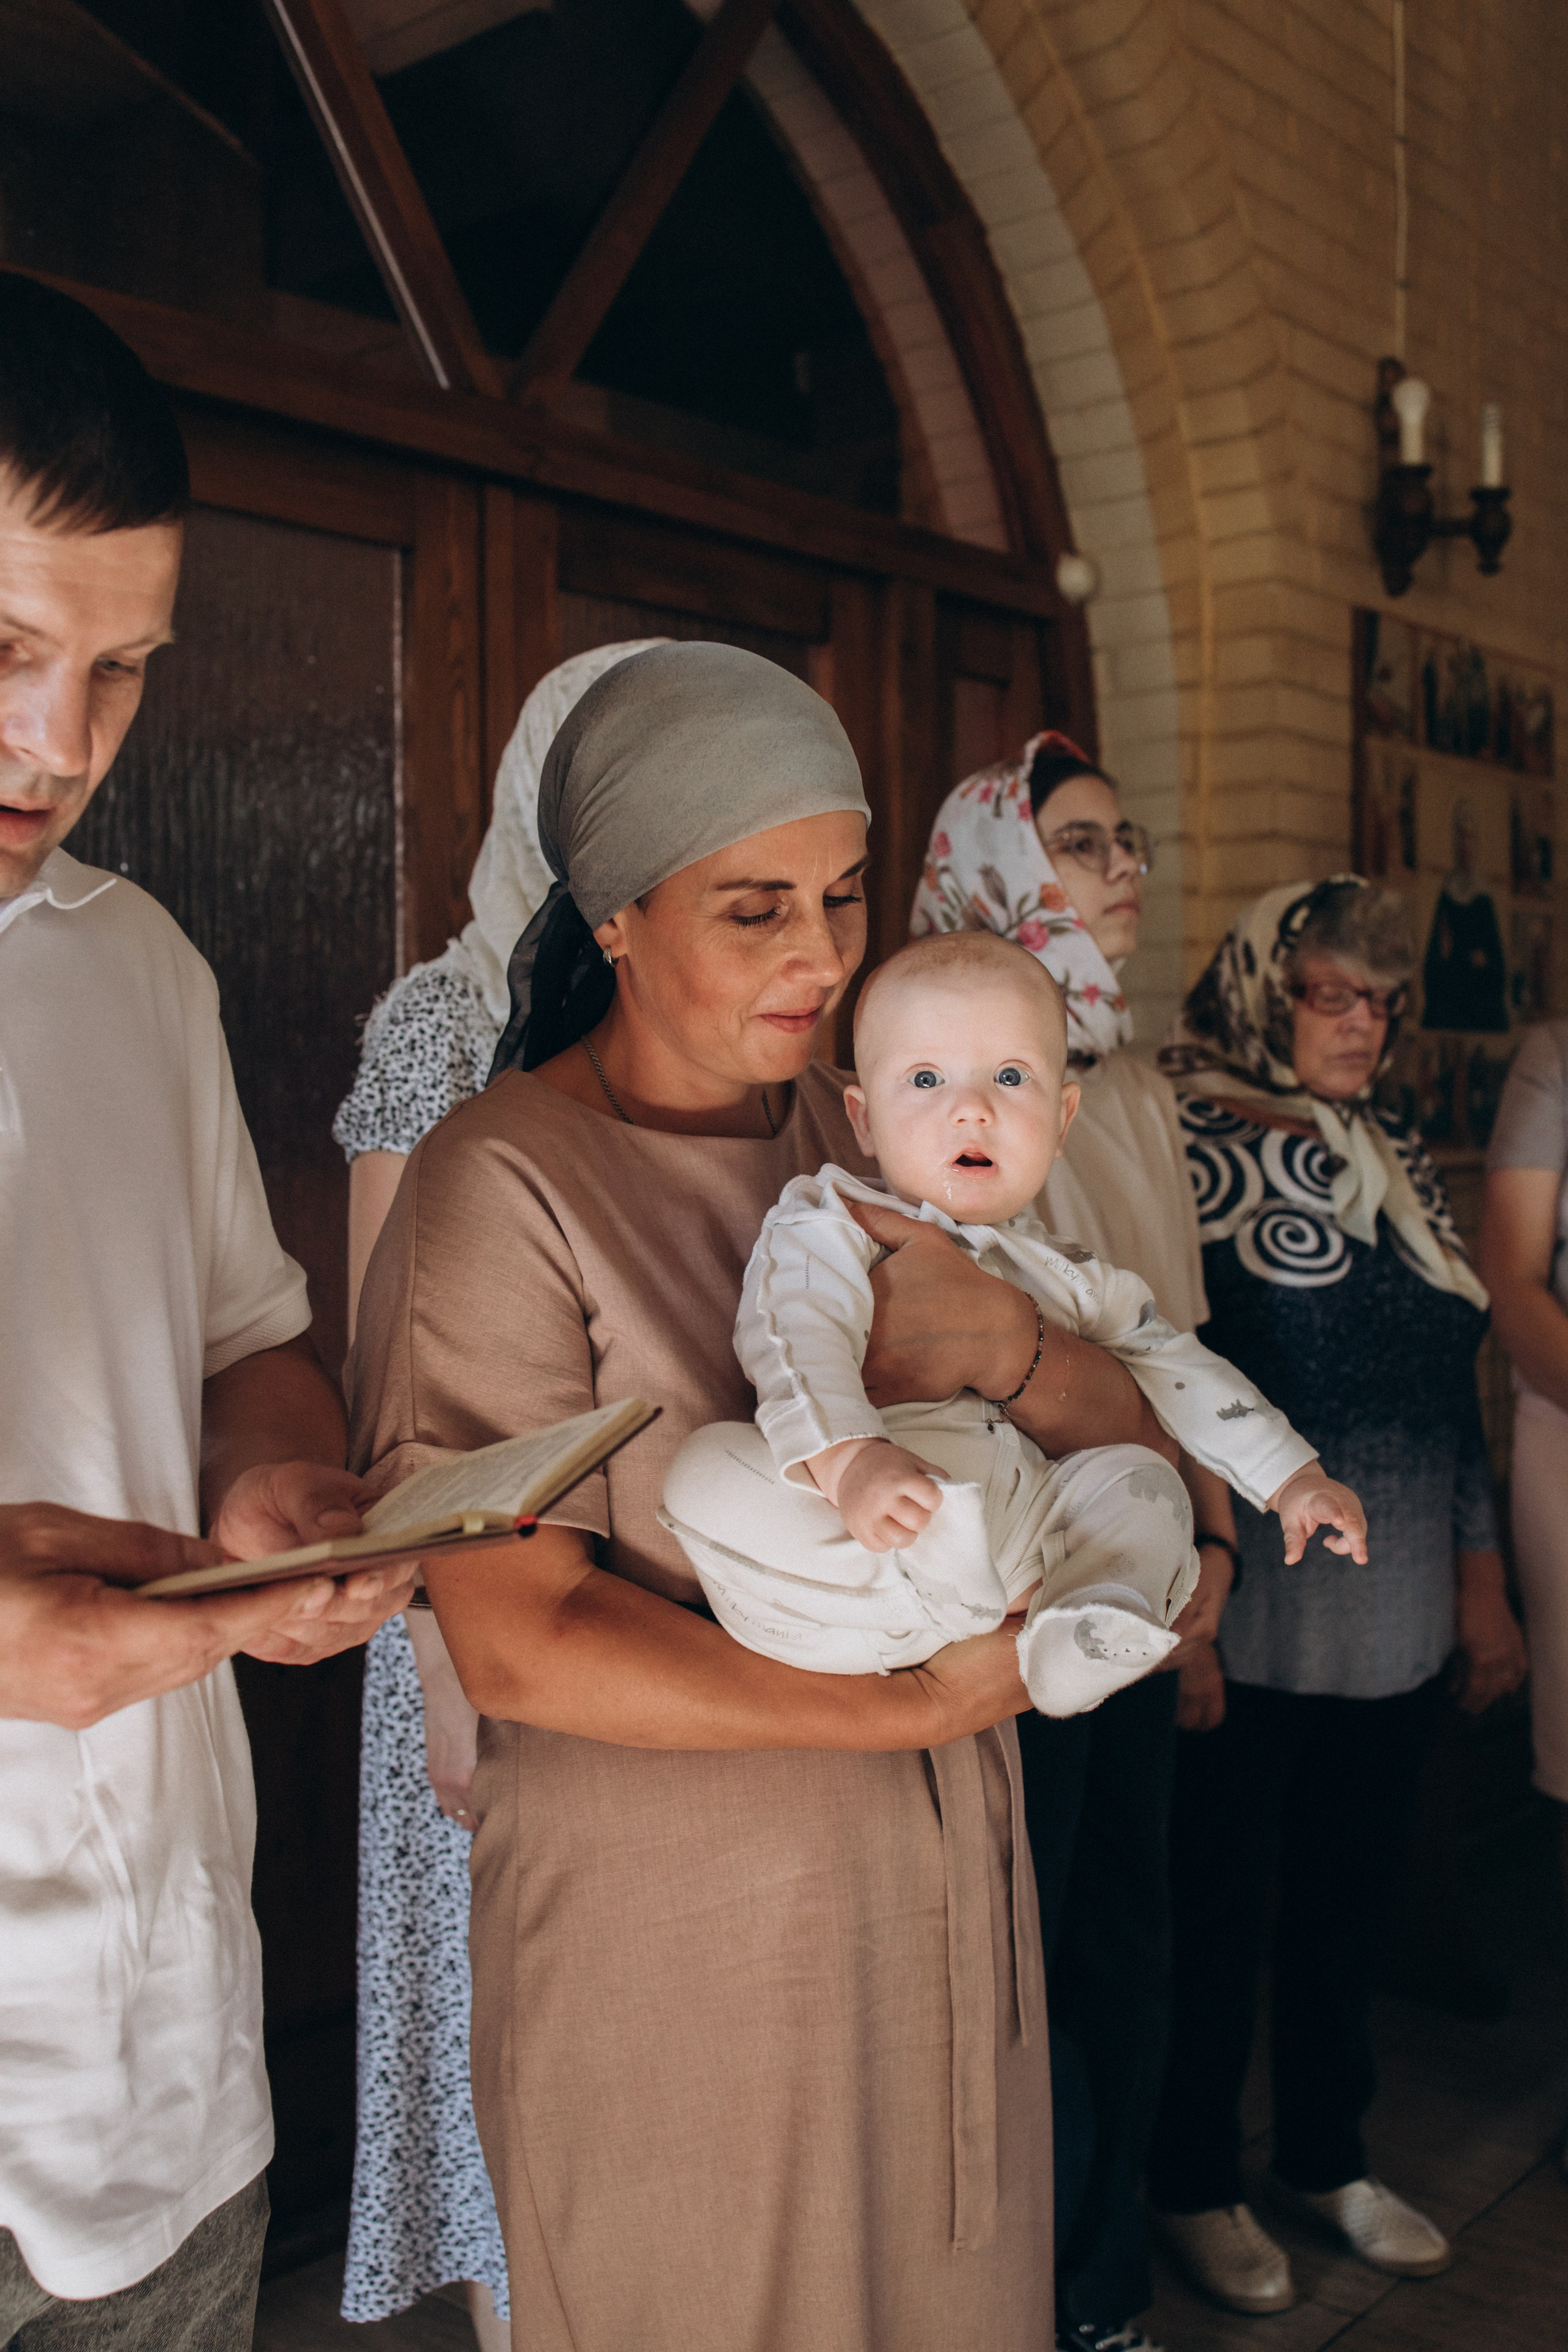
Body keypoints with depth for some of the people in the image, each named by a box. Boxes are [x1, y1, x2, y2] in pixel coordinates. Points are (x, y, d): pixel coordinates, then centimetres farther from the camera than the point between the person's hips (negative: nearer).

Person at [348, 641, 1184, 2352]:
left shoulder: (871, 1139, 4)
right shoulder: (503, 1187, -15)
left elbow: (1142, 1440, 2)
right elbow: (517, 1643, -21)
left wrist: (1008, 1346, -21)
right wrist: (917, 1705, -19)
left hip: (937, 1890, 6)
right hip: (676, 1940, -5)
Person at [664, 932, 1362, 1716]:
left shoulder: (1064, 1276, 20)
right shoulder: (828, 1227, 4)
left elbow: (1181, 1371, 27)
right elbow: (795, 1340, -15)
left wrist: (1290, 1477, 18)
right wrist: (847, 1458, -35)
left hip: (1022, 1534, 4)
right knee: (706, 1468, -27)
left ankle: (1087, 1631, -28)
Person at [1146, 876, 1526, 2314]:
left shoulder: (1400, 1165, 12)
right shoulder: (1190, 1153, -9)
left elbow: (1453, 1388, 15)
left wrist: (1482, 1583, 15)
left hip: (1396, 1617, 6)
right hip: (1247, 1617, -6)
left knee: (1349, 1891, 18)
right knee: (1216, 1899, 9)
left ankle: (1328, 2154, 39)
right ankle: (1195, 2180, 29)